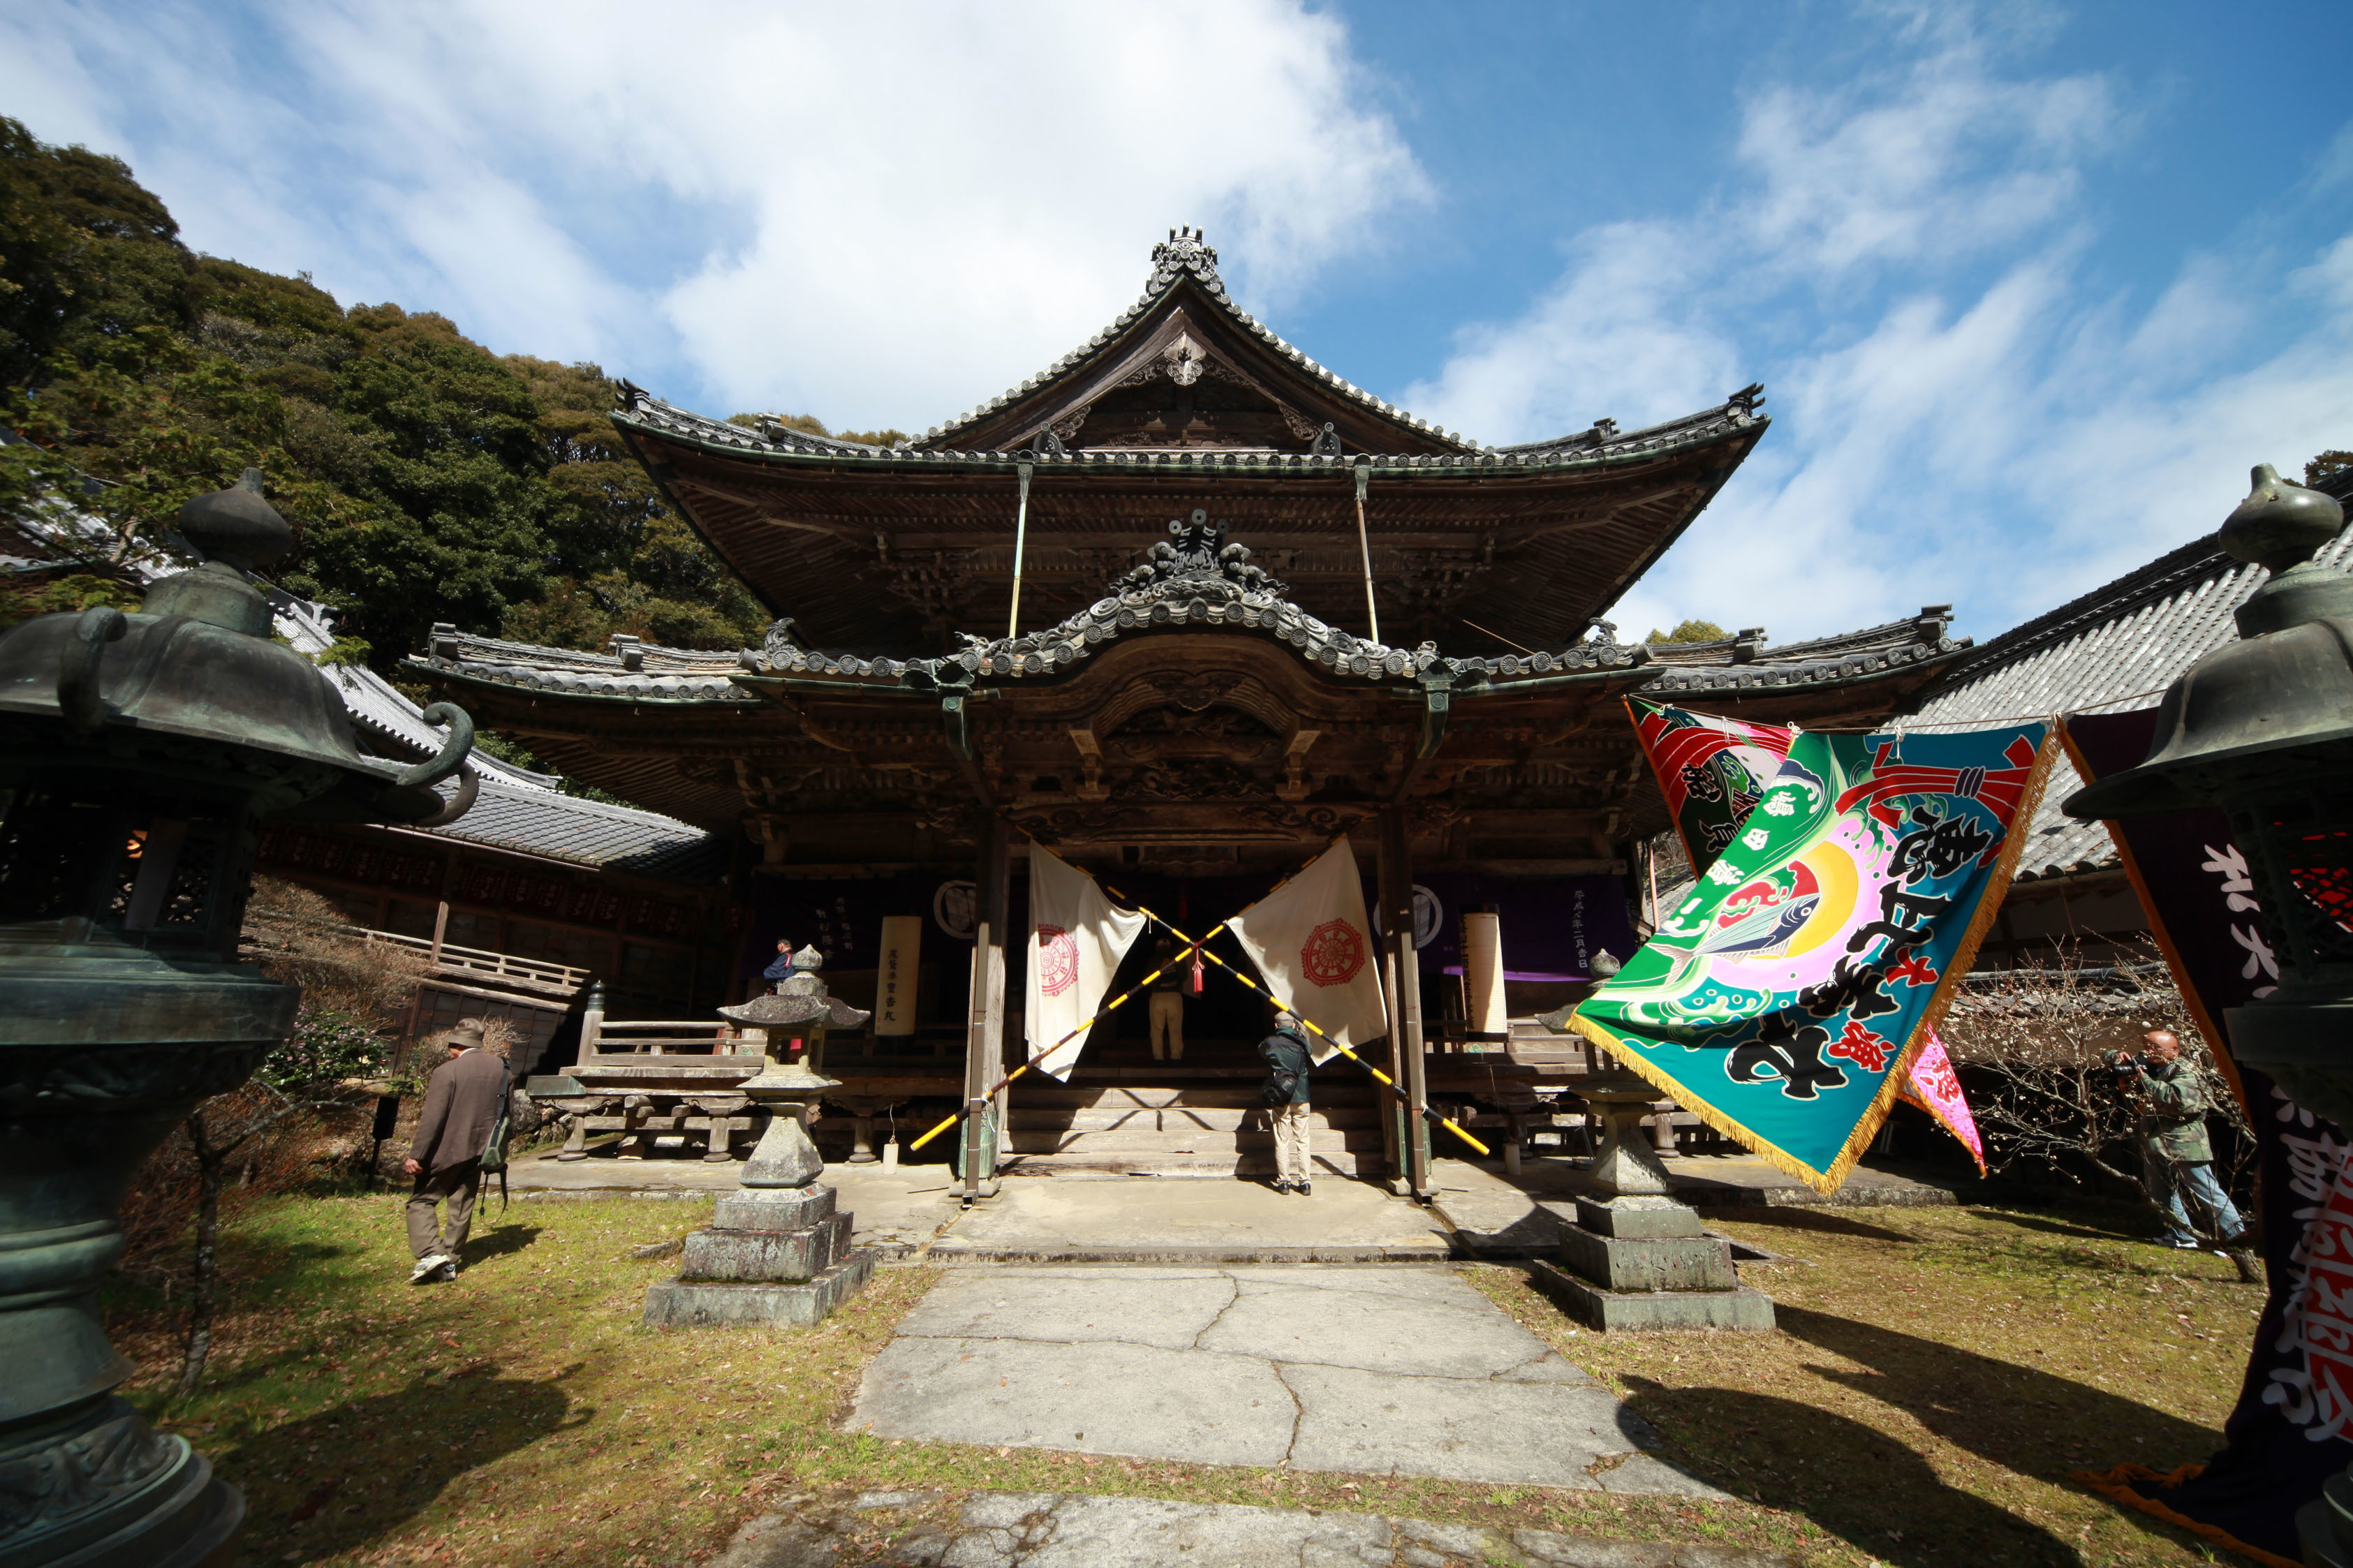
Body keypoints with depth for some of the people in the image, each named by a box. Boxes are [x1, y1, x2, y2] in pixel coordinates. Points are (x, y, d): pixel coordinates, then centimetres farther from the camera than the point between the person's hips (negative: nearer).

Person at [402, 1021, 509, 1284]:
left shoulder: (447, 1071, -15)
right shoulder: (500, 1065, 2)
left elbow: (432, 1118, -16)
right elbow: (504, 1109, 12)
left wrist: (417, 1155, -12)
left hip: (448, 1149, -6)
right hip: (479, 1149, 6)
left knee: (421, 1200, 8)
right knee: (462, 1205, 13)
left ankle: (431, 1253, -7)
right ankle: (449, 1263, 17)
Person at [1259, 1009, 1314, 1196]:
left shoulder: (1270, 1042, -2)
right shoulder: (1302, 1042, 1)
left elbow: (1260, 1049, 20)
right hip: (1301, 1097, 1)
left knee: (1282, 1142, 5)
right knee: (1302, 1141, 7)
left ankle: (1284, 1182, 6)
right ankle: (1304, 1182, 8)